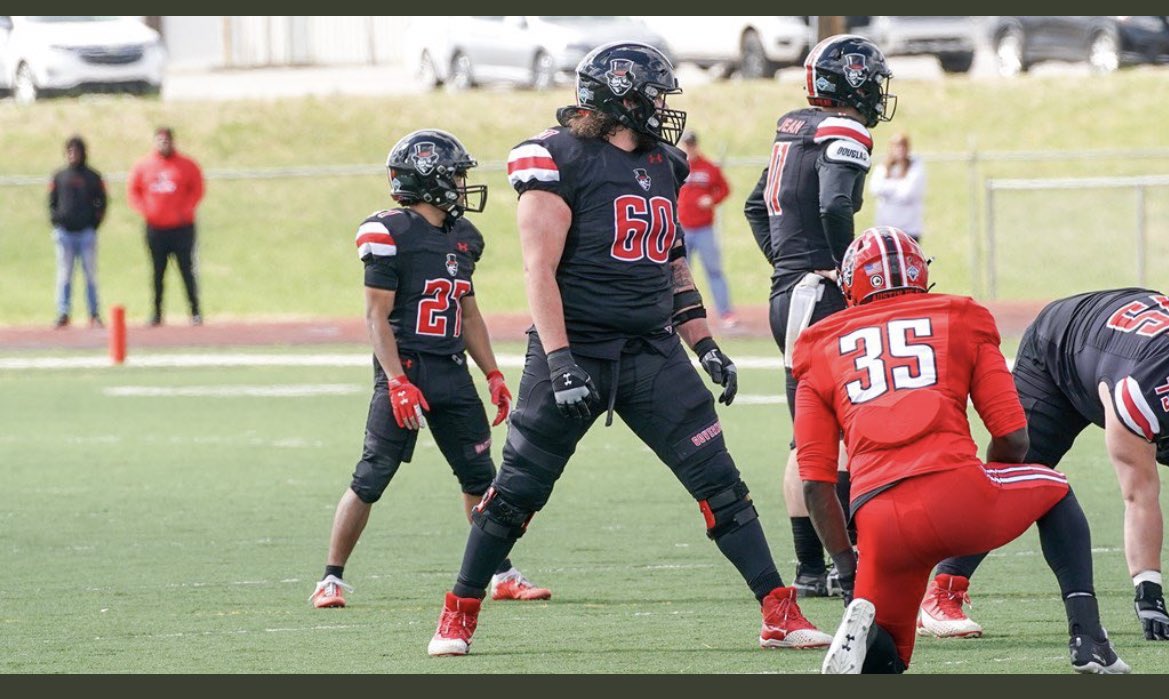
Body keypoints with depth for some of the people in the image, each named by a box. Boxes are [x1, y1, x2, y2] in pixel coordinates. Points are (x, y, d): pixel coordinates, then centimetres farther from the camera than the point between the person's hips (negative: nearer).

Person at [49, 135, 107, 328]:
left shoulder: (93, 177, 6)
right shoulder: (59, 177, 10)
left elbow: (101, 203, 8)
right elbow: (52, 203, 13)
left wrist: (95, 223, -2)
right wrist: (56, 221, 0)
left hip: (87, 232, -1)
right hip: (64, 232, 1)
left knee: (91, 275, 2)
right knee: (64, 275, 0)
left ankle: (94, 314, 6)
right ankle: (62, 314, 1)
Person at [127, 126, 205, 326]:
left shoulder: (186, 165, 0)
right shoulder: (143, 166, 6)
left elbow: (197, 190, 2)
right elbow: (133, 190, 10)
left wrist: (185, 210, -9)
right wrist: (144, 210, -4)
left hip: (182, 227, -2)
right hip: (155, 228, 2)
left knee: (186, 270, -3)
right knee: (157, 272, 5)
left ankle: (195, 311, 0)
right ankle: (157, 313, 9)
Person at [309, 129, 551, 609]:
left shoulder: (463, 238, 12)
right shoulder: (391, 234, -11)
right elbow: (377, 316, -12)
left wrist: (494, 375, 17)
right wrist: (397, 383, -19)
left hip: (453, 372, 7)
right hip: (406, 369, -7)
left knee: (480, 477, 7)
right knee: (371, 478, -5)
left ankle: (502, 575, 16)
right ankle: (332, 578, 3)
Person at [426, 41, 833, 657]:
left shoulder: (660, 164, 13)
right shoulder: (560, 160, -9)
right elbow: (539, 268, -14)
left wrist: (704, 346, 16)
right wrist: (559, 361, -21)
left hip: (653, 352, 5)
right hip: (578, 347, -5)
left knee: (719, 483, -2)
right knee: (518, 490, 1)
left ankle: (779, 613, 0)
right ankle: (459, 616, 16)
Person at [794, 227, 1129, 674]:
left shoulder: (821, 352, 22)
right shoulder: (961, 322, 19)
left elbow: (816, 482, 15)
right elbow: (1013, 438, 13)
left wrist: (846, 567, 23)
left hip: (878, 522, 1)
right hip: (954, 488, -1)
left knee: (881, 664, 21)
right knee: (1053, 489, 32)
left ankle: (862, 619, -15)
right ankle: (1087, 641, 17)